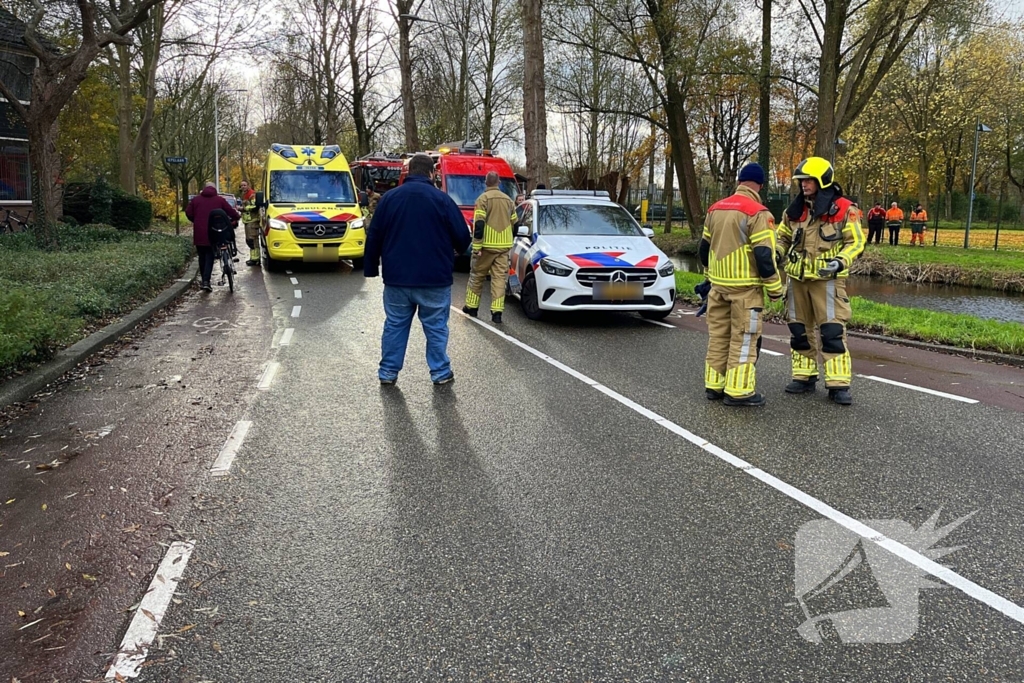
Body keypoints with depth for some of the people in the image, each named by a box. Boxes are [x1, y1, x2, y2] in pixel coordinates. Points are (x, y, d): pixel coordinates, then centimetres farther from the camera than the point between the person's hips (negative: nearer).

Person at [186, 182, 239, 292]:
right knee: (209, 257, 1)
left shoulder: (195, 199, 9)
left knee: (202, 257, 15)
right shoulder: (220, 200, 3)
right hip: (212, 233, -2)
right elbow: (231, 212, 1)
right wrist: (237, 217, 22)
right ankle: (206, 281, -12)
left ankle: (203, 280, 21)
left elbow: (188, 213, 4)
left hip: (199, 233, 2)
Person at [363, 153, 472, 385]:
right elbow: (463, 238, -2)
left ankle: (388, 372, 16)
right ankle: (440, 372, 13)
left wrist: (370, 268, 14)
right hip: (434, 279, -2)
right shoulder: (442, 199, -5)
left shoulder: (389, 198, 4)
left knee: (395, 325, 12)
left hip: (397, 278, 3)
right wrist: (457, 250, 20)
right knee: (436, 327, 8)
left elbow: (374, 237, 7)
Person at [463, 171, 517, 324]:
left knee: (477, 275, 12)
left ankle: (472, 307, 21)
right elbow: (514, 223, 17)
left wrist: (477, 246, -15)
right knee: (499, 278, 2)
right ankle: (497, 312, -4)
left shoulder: (483, 199, -7)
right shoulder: (508, 200, 10)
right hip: (504, 245, 4)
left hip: (487, 244, -4)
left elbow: (479, 224, -15)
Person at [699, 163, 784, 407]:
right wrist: (775, 288, -6)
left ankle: (714, 385, 19)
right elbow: (764, 256, -17)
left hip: (718, 285, 6)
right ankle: (738, 391, 1)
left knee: (718, 335, 13)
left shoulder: (715, 208, 8)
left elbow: (704, 248, 16)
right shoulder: (757, 213, -13)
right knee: (743, 338, -1)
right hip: (745, 286, -6)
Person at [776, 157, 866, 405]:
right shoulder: (795, 210, 7)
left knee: (833, 332, -8)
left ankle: (838, 384, -3)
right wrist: (777, 255, -1)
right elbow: (782, 237, 19)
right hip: (797, 280, 6)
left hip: (827, 280, -5)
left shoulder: (843, 209, -7)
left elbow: (856, 242, -6)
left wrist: (840, 262, -22)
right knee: (799, 331, 11)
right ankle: (804, 377, 23)